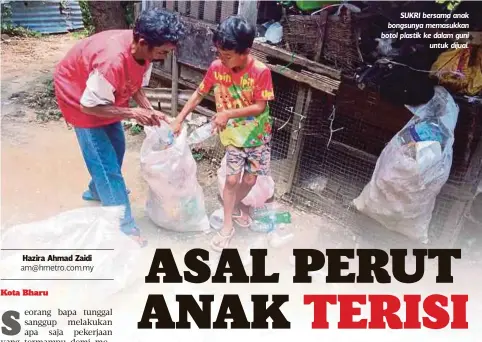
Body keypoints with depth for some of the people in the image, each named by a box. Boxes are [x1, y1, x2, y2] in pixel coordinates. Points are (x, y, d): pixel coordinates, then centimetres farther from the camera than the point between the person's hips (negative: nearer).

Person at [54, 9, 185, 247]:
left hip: (104, 96, 8)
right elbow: (89, 105, -32)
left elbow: (136, 86, -2)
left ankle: (97, 191, 47)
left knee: (116, 146, 20)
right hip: (78, 96, -8)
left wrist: (150, 110, -17)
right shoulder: (113, 60, -41)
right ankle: (124, 227, 4)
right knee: (105, 160, -7)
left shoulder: (143, 51, -17)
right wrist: (132, 113, -32)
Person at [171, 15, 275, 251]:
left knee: (250, 179, 11)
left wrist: (228, 113, -28)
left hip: (258, 135, -1)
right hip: (232, 135, 1)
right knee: (232, 179, 2)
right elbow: (198, 95, -3)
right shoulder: (216, 68, -13)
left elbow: (260, 107, -20)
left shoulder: (261, 72, -23)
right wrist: (179, 119, -9)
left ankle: (236, 205, 42)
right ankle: (227, 225, 19)